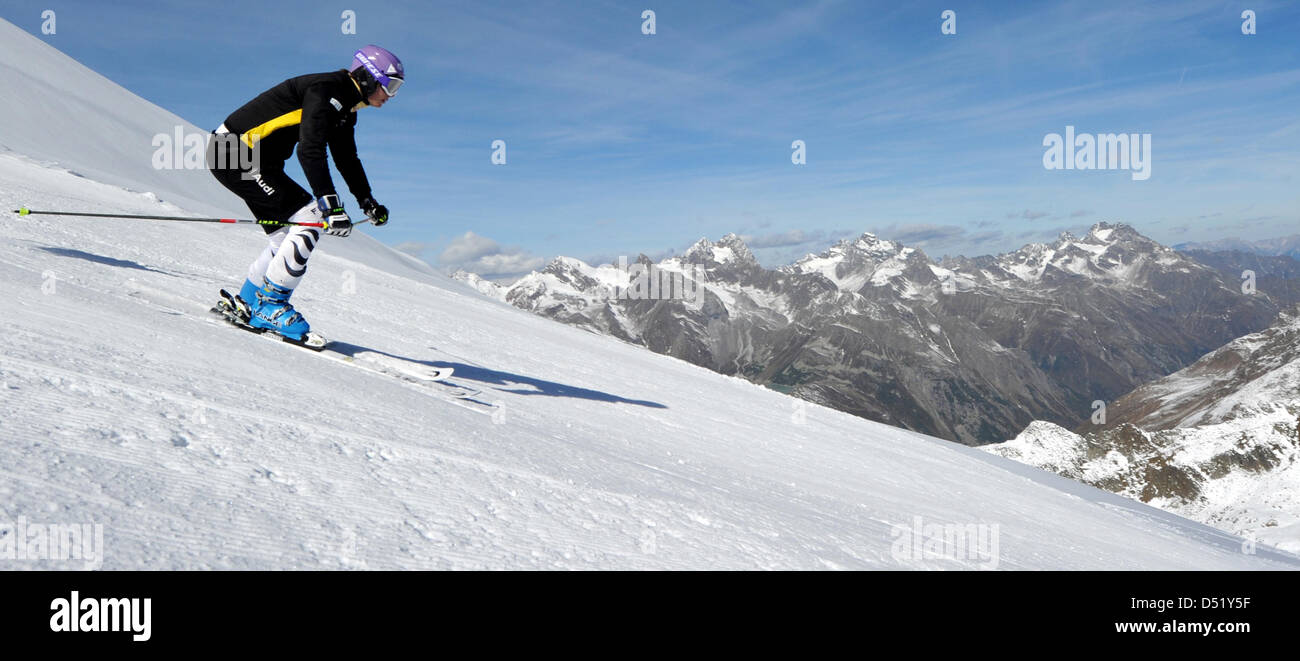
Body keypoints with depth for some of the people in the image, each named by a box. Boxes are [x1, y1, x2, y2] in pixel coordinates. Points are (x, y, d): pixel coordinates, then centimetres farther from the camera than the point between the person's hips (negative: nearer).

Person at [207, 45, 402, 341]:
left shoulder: (344, 107, 10)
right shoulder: (326, 91, -21)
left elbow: (346, 158, 23)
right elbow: (310, 150, -32)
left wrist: (367, 201, 19)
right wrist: (331, 205, -37)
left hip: (259, 162, 10)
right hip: (234, 155, -10)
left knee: (289, 235, 8)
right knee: (310, 217, -16)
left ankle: (246, 304, 21)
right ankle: (270, 305, -10)